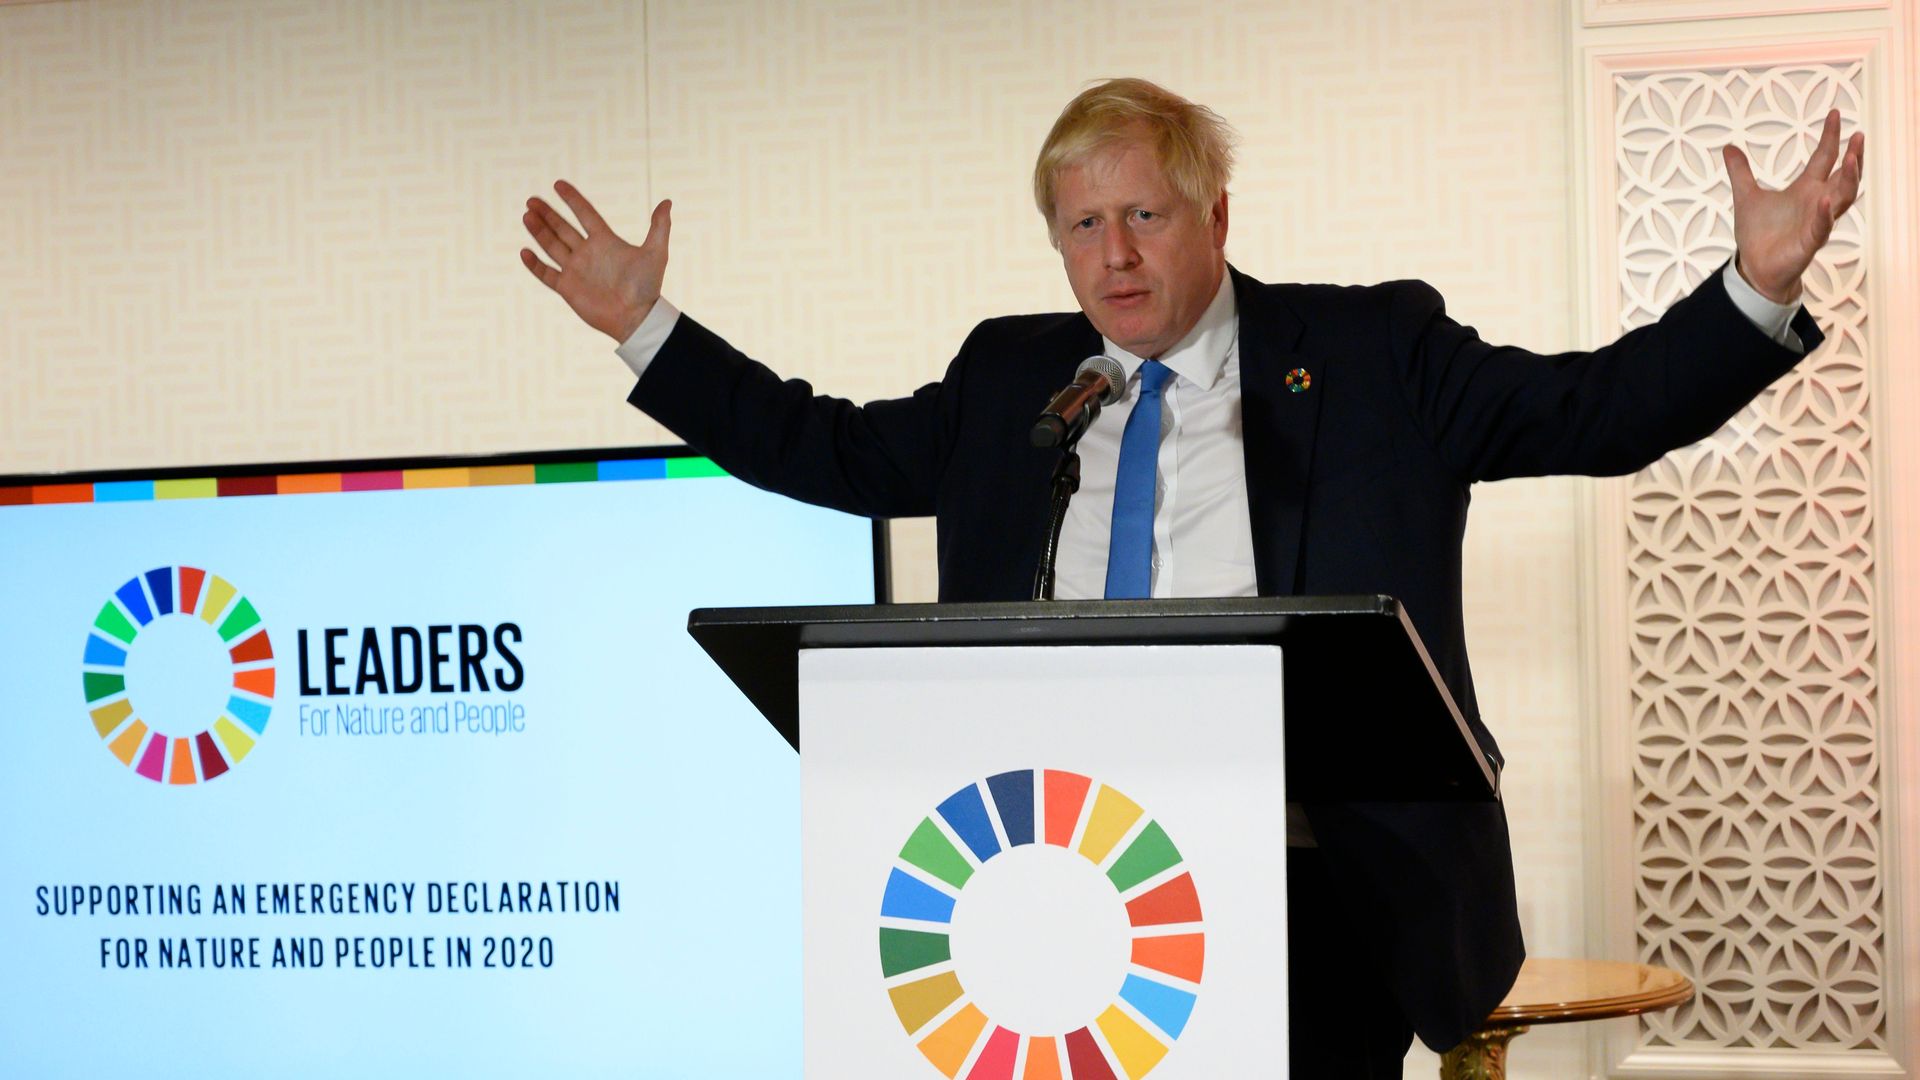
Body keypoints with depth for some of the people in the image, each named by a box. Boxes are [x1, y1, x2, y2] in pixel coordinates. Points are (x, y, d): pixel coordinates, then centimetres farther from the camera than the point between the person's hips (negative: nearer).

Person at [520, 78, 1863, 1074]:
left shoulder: (1374, 353, 5)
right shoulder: (1007, 379, 16)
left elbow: (1599, 409, 0)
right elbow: (832, 448, 21)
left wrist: (1756, 290, -13)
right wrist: (645, 326, 17)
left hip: (1306, 884, -3)